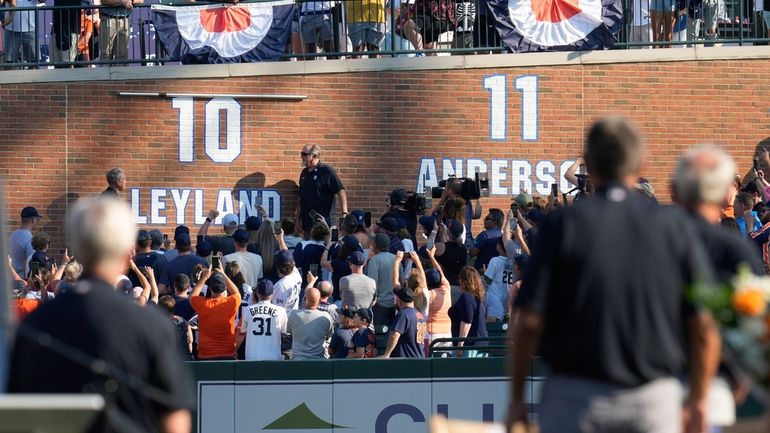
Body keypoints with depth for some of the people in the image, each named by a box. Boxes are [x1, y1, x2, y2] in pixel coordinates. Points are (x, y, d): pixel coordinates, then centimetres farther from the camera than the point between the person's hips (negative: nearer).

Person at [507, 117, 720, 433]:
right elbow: (704, 326, -1)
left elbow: (529, 322, -6)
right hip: (655, 399, 1)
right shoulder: (674, 226, 1)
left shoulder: (562, 225, -3)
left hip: (574, 395, -1)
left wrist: (517, 400, 4)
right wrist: (698, 401, 10)